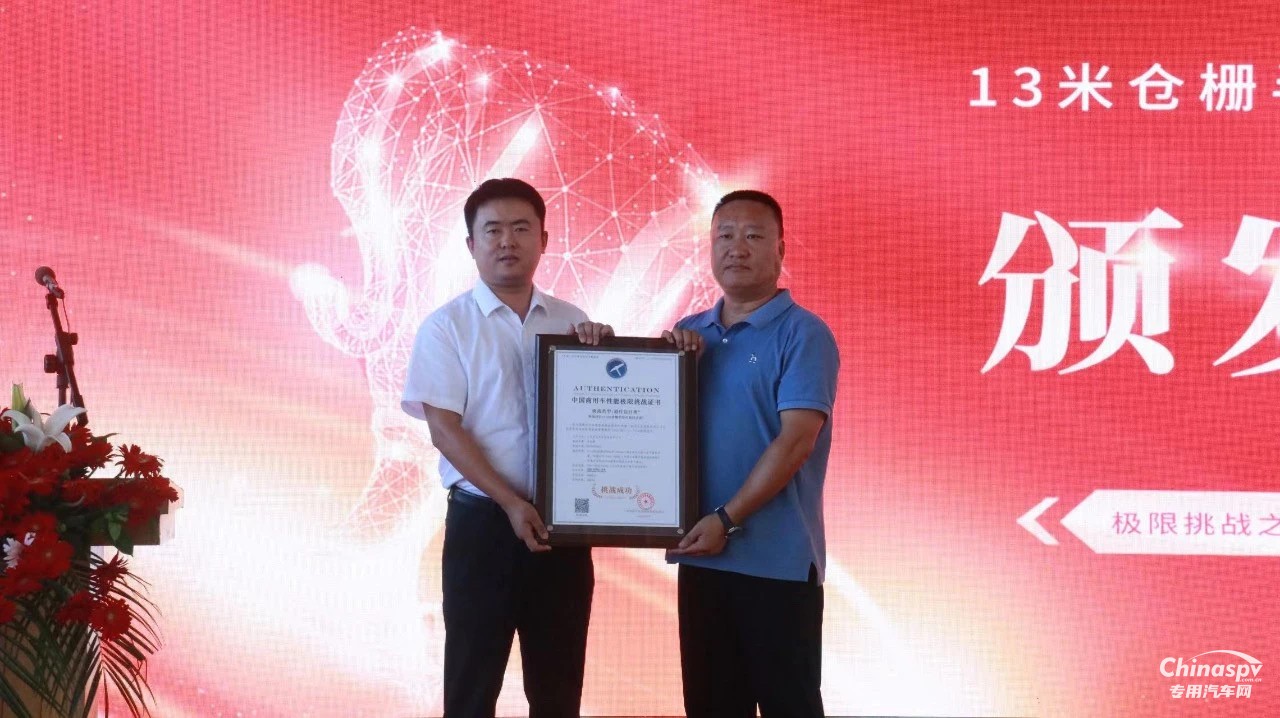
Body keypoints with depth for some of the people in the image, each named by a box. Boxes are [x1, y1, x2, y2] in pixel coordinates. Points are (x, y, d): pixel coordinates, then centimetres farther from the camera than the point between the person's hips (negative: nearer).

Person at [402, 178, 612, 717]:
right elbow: (443, 428, -9)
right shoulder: (445, 326, -3)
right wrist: (510, 503, -17)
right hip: (483, 519, -3)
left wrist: (602, 352, -10)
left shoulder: (572, 323, 8)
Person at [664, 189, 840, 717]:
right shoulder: (688, 333, 11)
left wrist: (727, 520, -18)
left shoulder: (803, 333, -7)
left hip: (776, 558, -6)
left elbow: (796, 441, -16)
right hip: (702, 554, 6)